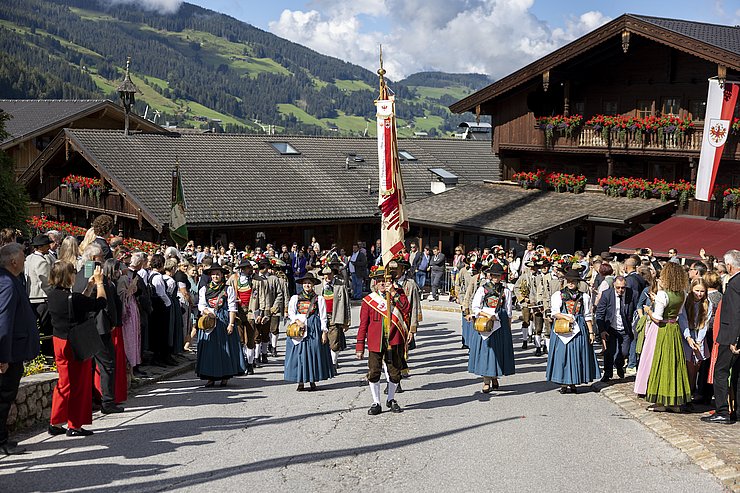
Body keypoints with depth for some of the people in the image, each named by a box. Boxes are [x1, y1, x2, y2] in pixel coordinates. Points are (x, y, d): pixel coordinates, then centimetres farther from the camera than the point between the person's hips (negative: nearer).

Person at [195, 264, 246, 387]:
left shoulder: (228, 289, 4)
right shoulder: (204, 289, 13)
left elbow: (232, 308, -1)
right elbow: (201, 305, 5)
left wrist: (231, 324, -9)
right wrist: (207, 311, -16)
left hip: (224, 321, -2)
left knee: (225, 348, -2)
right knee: (209, 348, -1)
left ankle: (225, 377, 4)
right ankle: (211, 377, 3)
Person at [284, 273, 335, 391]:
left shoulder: (319, 299, 7)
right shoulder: (295, 298, 11)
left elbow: (323, 317, 4)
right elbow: (291, 312, 3)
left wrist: (324, 332, -3)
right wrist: (297, 320, -16)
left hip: (314, 329, -1)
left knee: (314, 353, -1)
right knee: (299, 353, -2)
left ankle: (312, 381, 7)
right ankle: (301, 382, 3)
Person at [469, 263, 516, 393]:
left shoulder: (506, 291, 7)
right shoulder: (482, 289, 3)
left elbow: (508, 311, 10)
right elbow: (475, 307, 0)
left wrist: (508, 327, 7)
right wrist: (487, 315, -13)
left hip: (500, 324, 1)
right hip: (484, 324, -1)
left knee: (497, 350, 3)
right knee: (485, 350, -4)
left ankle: (494, 378, 18)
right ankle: (487, 381, -2)